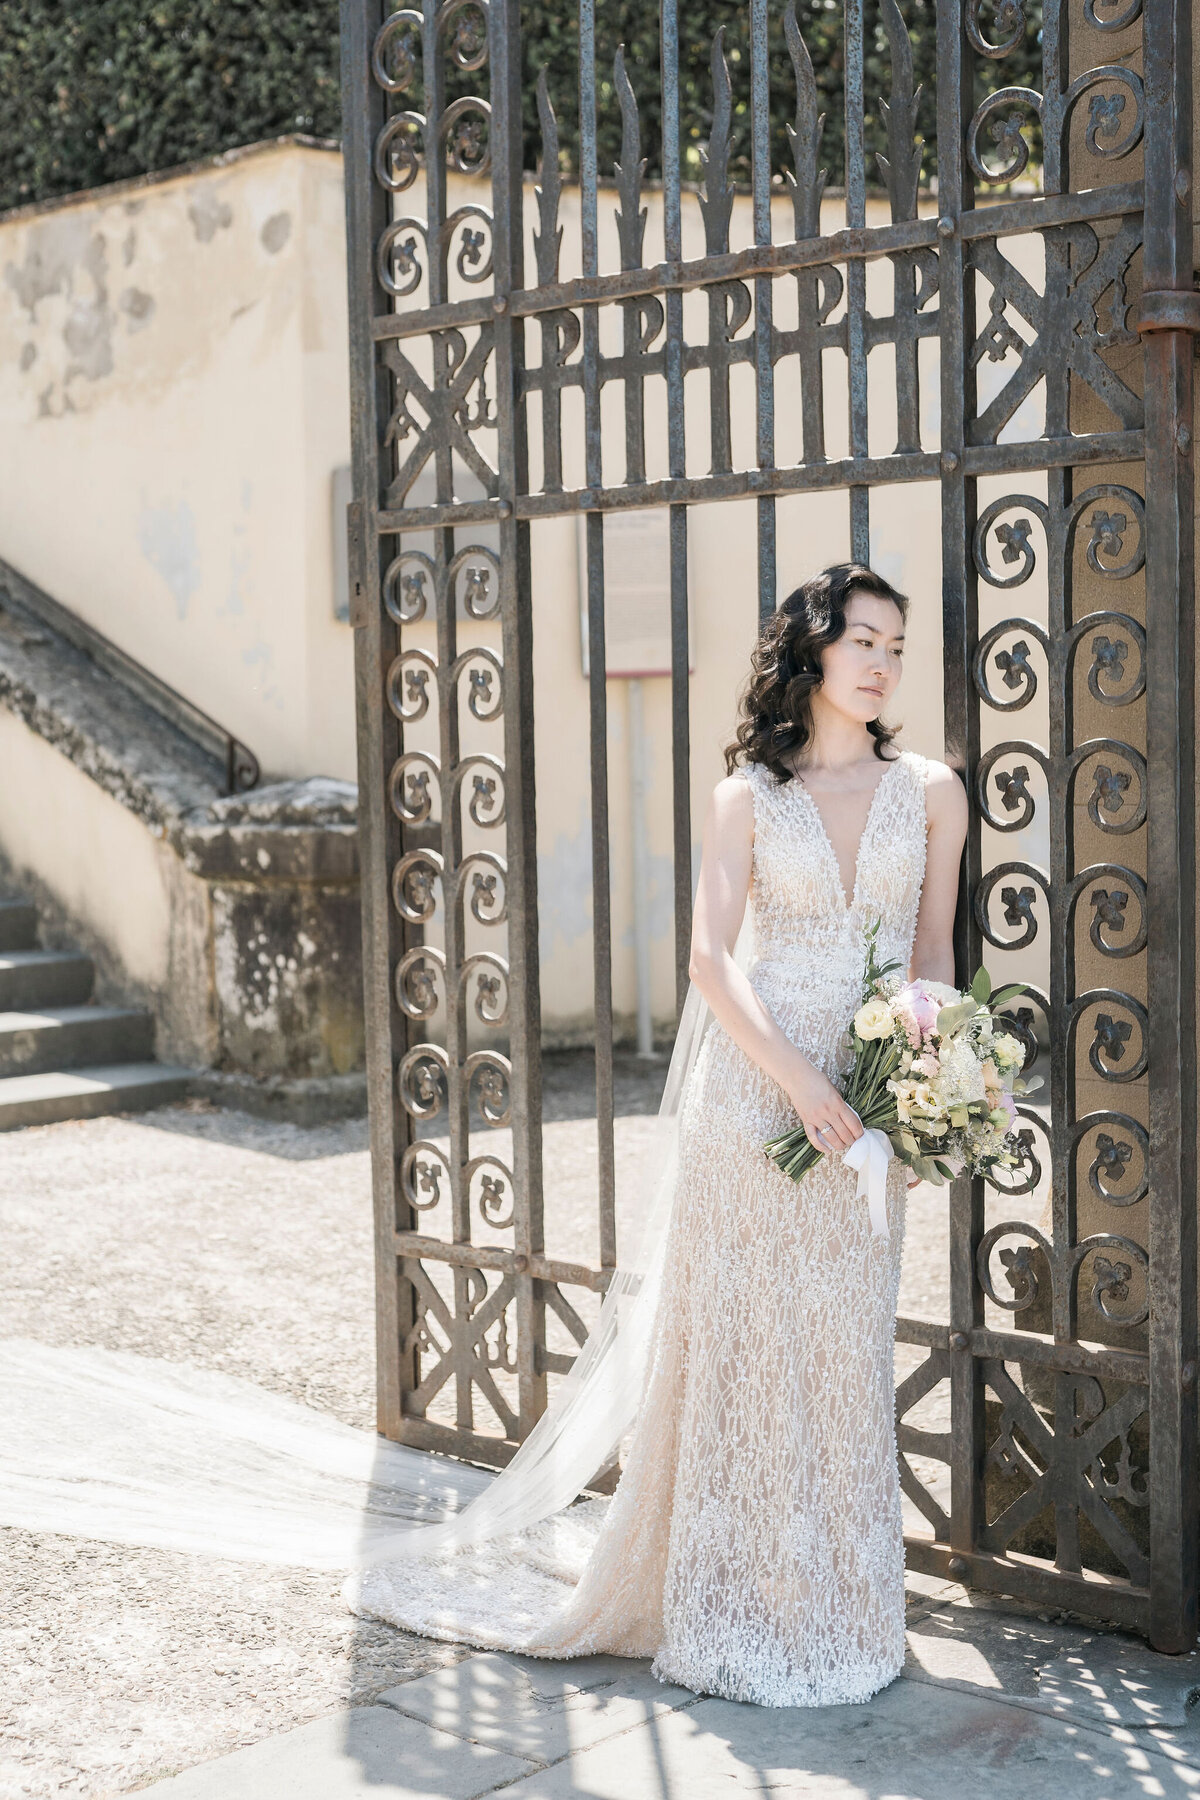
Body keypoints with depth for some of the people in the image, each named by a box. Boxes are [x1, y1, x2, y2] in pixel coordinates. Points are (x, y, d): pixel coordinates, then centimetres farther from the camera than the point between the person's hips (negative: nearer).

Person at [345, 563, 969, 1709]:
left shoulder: (930, 792, 7)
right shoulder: (749, 794, 2)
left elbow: (933, 955, 10)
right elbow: (712, 957, -6)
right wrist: (800, 1080, -16)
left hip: (869, 1107, 2)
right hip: (753, 1088, -2)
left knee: (844, 1352, 7)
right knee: (735, 1345, 3)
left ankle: (830, 1604, 21)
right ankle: (731, 1606, 16)